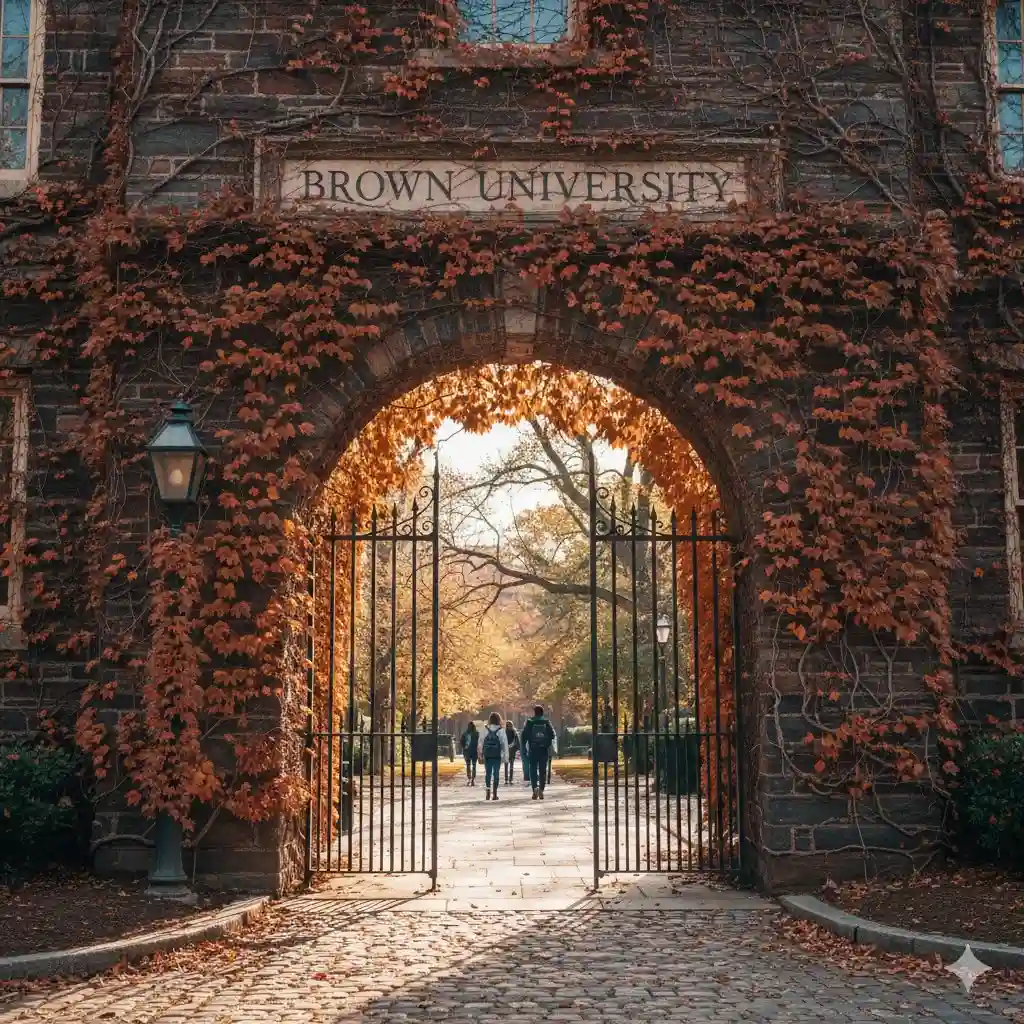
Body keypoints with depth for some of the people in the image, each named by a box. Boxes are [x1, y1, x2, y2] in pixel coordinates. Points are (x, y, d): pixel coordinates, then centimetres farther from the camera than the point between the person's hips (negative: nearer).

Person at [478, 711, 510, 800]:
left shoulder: (485, 729, -1)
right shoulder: (501, 730, -5)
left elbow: (481, 742, 0)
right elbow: (505, 744, -4)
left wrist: (481, 754, 7)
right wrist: (506, 757, 1)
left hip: (487, 755, 1)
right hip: (497, 756, -1)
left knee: (488, 773, 10)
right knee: (496, 773, 4)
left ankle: (488, 793, 6)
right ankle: (494, 794, 2)